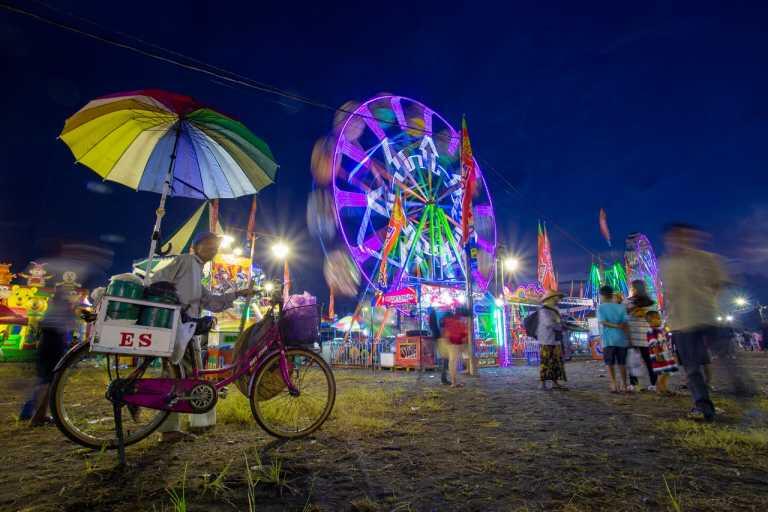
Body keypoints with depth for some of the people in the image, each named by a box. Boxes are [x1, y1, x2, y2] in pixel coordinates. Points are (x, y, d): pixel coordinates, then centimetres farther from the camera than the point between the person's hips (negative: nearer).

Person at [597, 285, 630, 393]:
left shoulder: (601, 308, 0)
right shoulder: (621, 307, 7)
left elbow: (602, 322, -11)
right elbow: (626, 324, 0)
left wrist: (616, 326, -6)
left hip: (608, 339, -3)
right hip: (621, 339, 3)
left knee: (610, 363, 5)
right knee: (621, 363, 14)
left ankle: (614, 383, -5)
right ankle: (624, 385, 19)